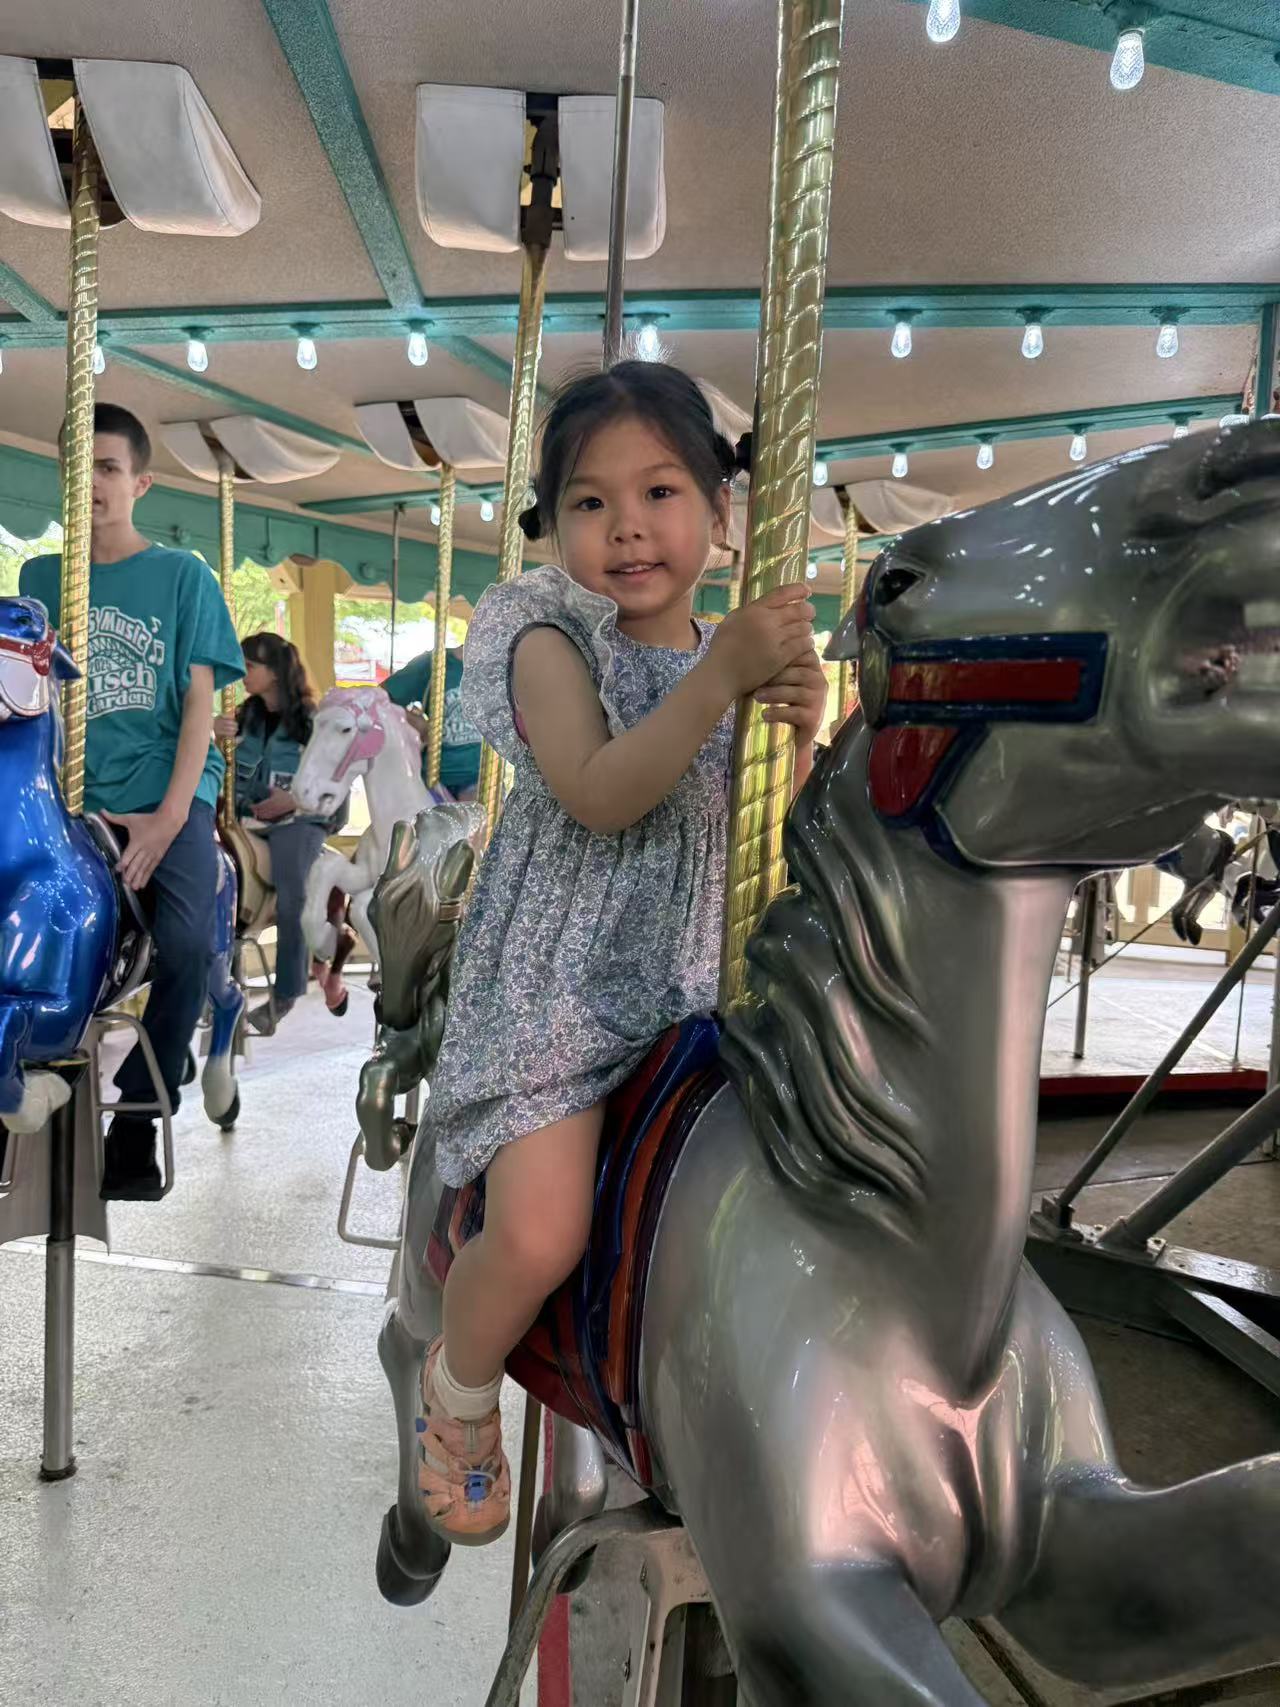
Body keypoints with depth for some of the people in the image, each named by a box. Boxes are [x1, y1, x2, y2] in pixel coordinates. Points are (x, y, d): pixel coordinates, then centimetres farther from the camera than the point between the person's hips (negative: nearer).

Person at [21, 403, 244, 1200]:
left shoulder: (184, 575, 6)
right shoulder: (40, 577, 14)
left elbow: (200, 699, 1)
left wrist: (170, 816, -10)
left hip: (168, 790, -2)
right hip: (73, 799, 3)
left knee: (188, 943, -24)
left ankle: (137, 1116, -5)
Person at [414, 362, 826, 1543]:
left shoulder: (743, 647, 6)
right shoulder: (552, 640, -7)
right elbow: (601, 794, -23)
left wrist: (800, 730, -17)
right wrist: (721, 678, -31)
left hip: (701, 982, 6)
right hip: (562, 989, -5)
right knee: (538, 1238, -17)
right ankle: (459, 1393, 19)